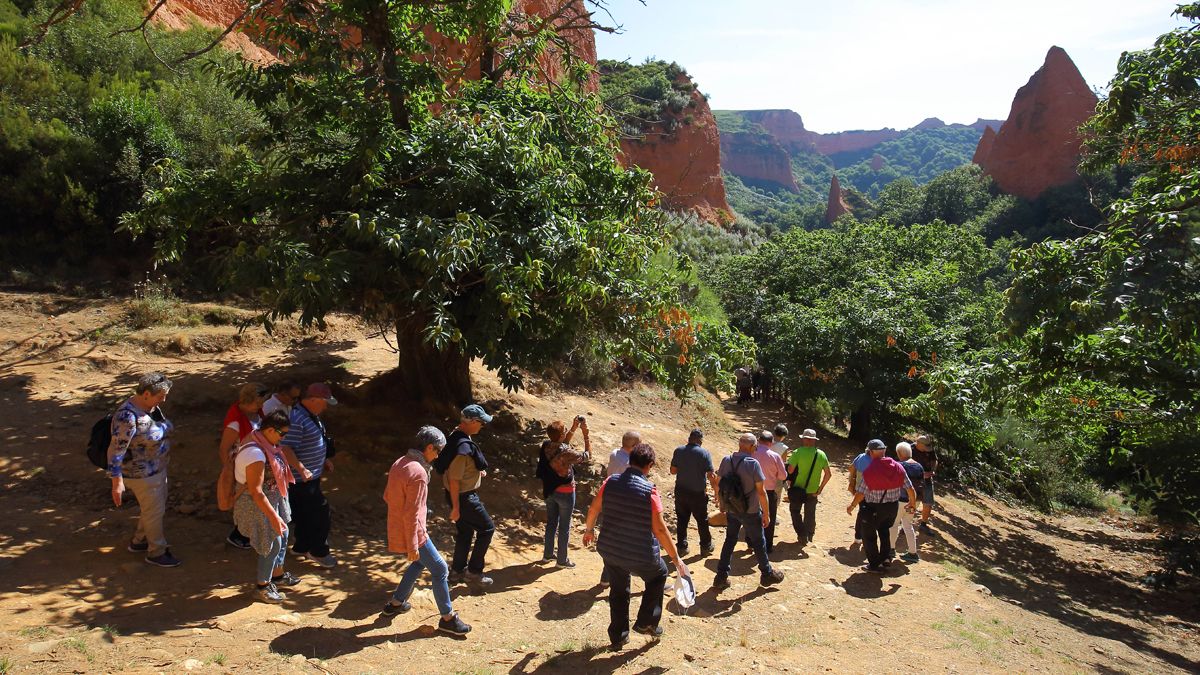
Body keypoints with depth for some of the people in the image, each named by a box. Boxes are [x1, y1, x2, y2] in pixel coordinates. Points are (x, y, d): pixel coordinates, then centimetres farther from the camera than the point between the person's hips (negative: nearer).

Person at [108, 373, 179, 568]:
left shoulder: (150, 406, -3)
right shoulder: (128, 416, -30)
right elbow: (116, 450, -28)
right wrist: (117, 482, -26)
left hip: (157, 467, 9)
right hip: (142, 473, -9)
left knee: (157, 506, 23)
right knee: (155, 511, 8)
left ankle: (138, 542, 44)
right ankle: (156, 552, 27)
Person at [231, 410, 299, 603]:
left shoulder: (260, 439, -3)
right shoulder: (255, 453, -32)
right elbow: (256, 492, -30)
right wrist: (274, 516, -26)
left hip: (273, 498, 10)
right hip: (258, 505, -10)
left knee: (282, 535, 21)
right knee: (273, 544, 3)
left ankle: (278, 575, 41)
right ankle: (262, 585, 23)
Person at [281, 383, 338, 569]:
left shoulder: (312, 416, 9)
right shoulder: (296, 419, -24)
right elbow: (286, 449, -29)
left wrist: (325, 459, 18)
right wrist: (302, 470, -30)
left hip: (312, 475, 10)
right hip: (302, 478, -10)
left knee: (306, 513, 19)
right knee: (320, 511, -3)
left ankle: (301, 547, 34)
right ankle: (319, 551, 10)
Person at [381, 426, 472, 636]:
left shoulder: (399, 463, 2)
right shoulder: (418, 473, -26)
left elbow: (387, 496, 13)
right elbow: (412, 514, -25)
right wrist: (412, 546, -19)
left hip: (395, 530, 9)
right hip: (412, 534, -9)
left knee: (420, 562, 30)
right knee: (440, 570, 4)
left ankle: (396, 603, 37)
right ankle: (447, 618, 14)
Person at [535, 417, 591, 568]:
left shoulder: (546, 445, -10)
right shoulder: (565, 453, -29)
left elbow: (563, 444, 10)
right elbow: (587, 455, -16)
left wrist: (574, 428, 3)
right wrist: (585, 433, -13)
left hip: (549, 490, 6)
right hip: (565, 493, -6)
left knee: (551, 523, 22)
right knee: (564, 527, 10)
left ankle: (548, 554, 35)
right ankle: (562, 559, 22)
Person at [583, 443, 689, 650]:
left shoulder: (611, 482, -6)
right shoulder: (649, 490, -19)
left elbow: (594, 509, 6)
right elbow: (660, 529, -19)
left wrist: (589, 530, 26)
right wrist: (676, 559, -11)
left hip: (609, 550, 4)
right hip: (640, 555, -4)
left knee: (619, 590, 25)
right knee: (658, 576, 26)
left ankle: (618, 635, 33)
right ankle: (646, 622, 27)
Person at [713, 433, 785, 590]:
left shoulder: (726, 461, -5)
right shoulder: (753, 464, -20)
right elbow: (761, 491, -17)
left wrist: (723, 505, 17)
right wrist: (766, 513, -7)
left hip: (731, 510, 4)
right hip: (750, 511, -4)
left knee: (730, 541, 16)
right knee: (759, 542, 14)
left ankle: (721, 577, 16)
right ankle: (767, 574, 31)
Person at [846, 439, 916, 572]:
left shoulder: (869, 471, -19)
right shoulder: (898, 467, -5)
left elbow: (861, 493, -17)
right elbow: (910, 488, 1)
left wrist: (852, 506, 0)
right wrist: (912, 502, 20)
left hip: (874, 509, -5)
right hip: (893, 506, 5)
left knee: (869, 535, 13)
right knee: (884, 531, 28)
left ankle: (875, 564, 19)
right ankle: (885, 558, 34)